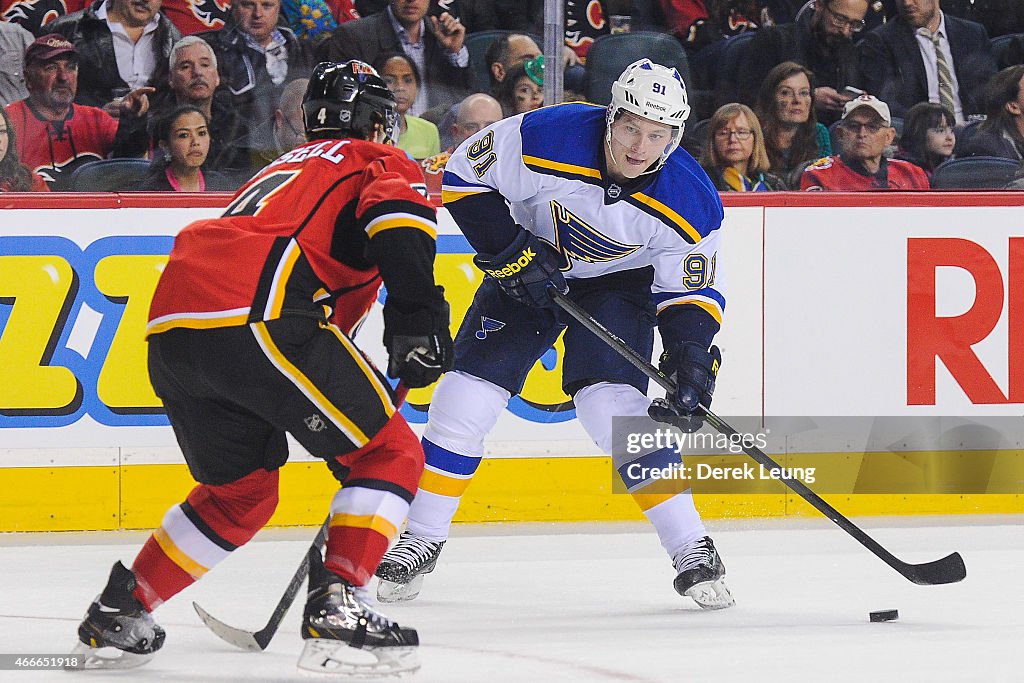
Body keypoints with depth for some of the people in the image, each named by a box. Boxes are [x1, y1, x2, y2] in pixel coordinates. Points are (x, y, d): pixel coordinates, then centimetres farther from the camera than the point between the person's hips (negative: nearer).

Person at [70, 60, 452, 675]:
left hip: (172, 326, 8)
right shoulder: (381, 163, 19)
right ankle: (336, 609, -11)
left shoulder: (286, 169, 40)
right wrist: (418, 319, -11)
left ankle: (118, 613, 24)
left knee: (241, 491, 26)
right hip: (257, 317, -8)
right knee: (391, 455, 4)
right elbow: (397, 216, -7)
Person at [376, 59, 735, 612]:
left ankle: (692, 552, -12)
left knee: (612, 406, -21)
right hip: (528, 269, 1)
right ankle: (419, 543, 9)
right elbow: (463, 175, -17)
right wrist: (511, 250, -22)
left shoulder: (689, 202, -26)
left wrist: (692, 353, -29)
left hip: (619, 282, -1)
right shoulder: (547, 137, -30)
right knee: (467, 396, -7)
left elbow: (694, 291, -13)